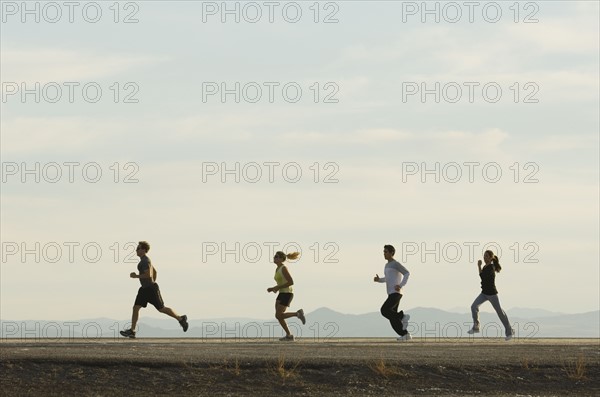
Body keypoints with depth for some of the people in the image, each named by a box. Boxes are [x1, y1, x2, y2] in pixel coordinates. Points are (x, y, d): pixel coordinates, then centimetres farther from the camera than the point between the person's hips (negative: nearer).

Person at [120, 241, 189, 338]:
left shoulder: (145, 261, -18)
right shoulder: (144, 260, 13)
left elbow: (148, 275, -28)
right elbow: (154, 271, 23)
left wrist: (136, 276, -20)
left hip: (151, 289, -10)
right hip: (144, 289, 10)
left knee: (161, 308, 0)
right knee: (136, 308, 0)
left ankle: (180, 319, 16)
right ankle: (132, 331, -1)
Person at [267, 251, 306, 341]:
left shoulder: (284, 268, -15)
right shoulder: (277, 269, 14)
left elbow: (291, 282, -20)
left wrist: (277, 288, -16)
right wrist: (273, 288, 7)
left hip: (287, 294, -9)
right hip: (282, 293, 9)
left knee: (278, 315, -12)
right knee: (278, 316, 3)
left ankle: (298, 314, 2)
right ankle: (289, 336, 9)